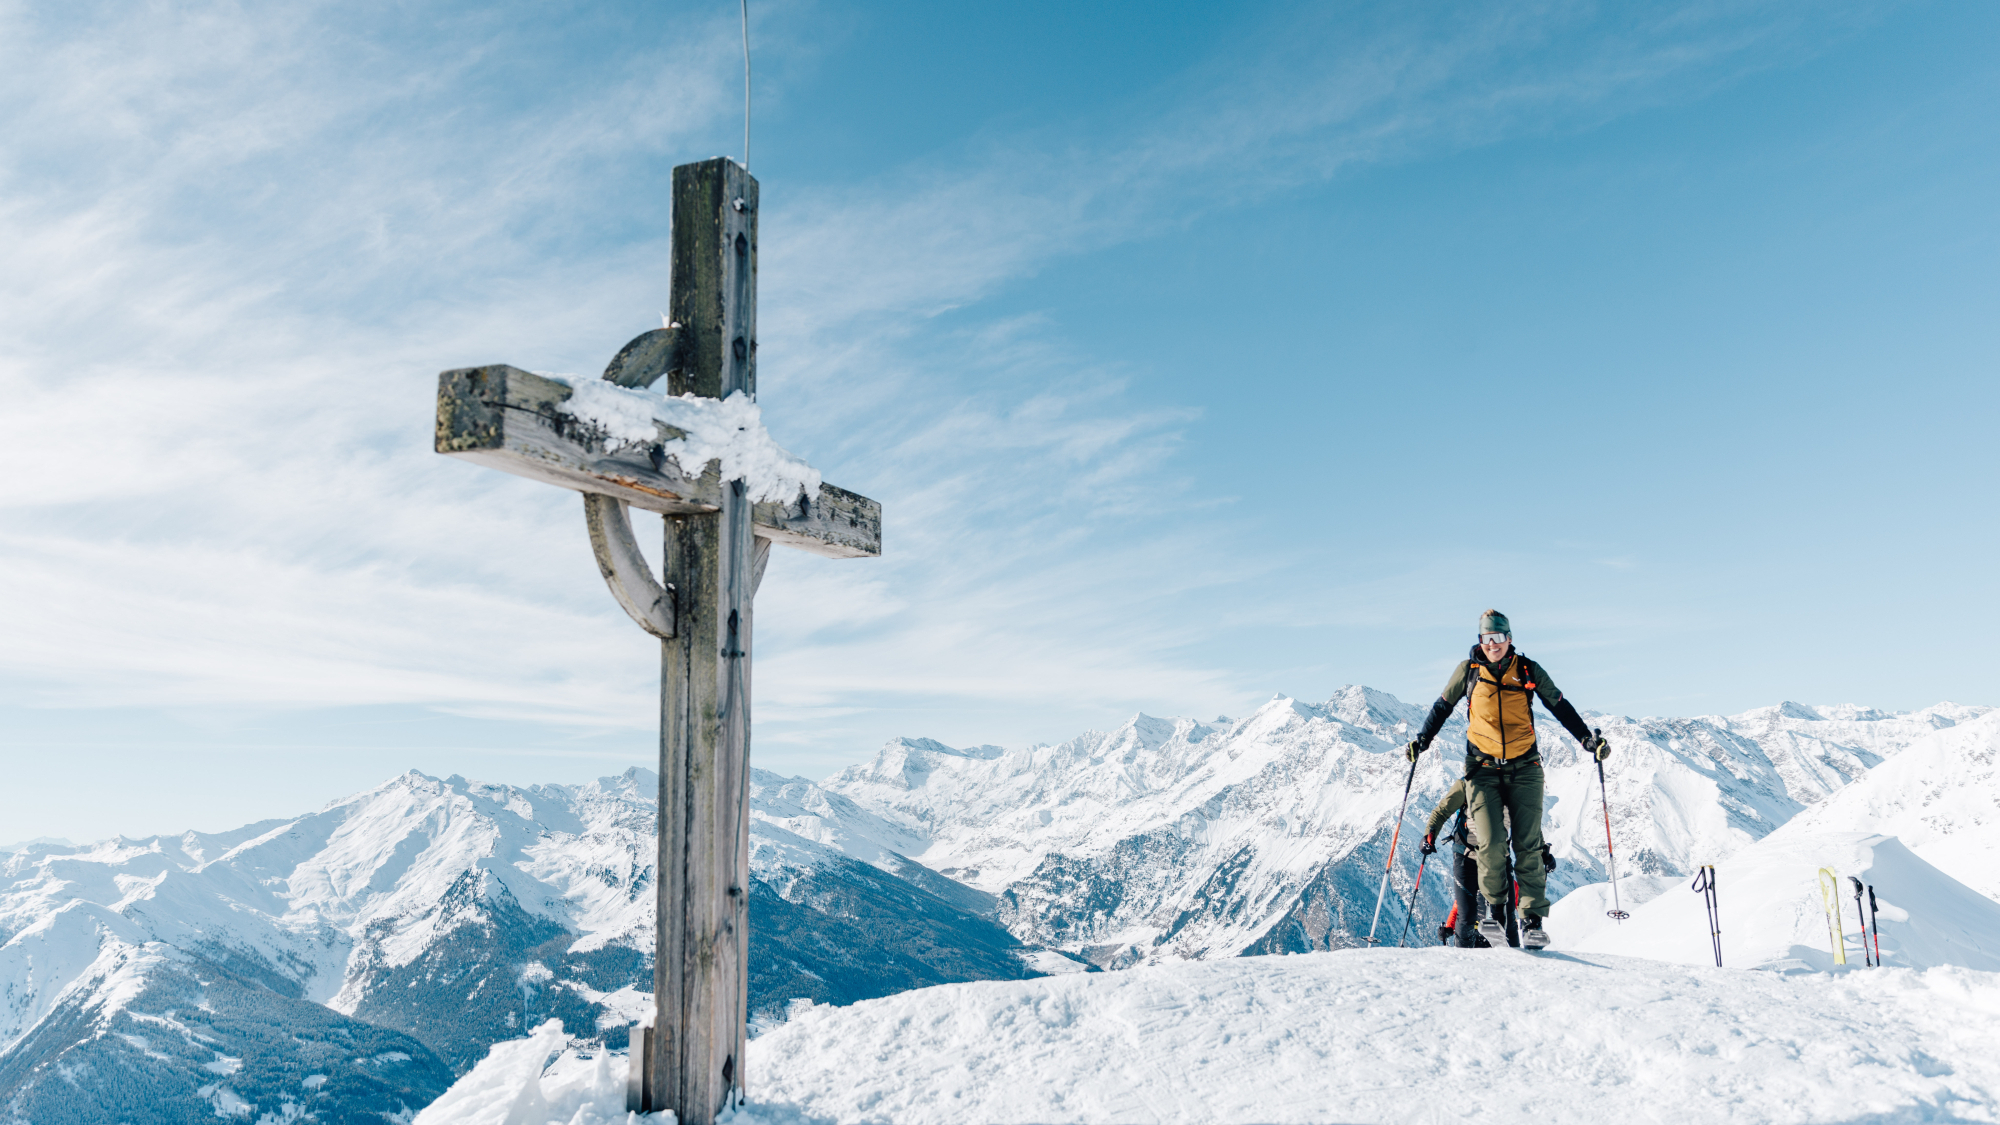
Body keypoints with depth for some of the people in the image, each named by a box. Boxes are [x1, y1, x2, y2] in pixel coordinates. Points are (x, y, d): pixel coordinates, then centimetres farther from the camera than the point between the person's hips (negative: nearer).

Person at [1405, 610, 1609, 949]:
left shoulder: (1528, 671, 3)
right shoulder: (1468, 670, 4)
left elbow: (1560, 707, 12)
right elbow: (1442, 706, 15)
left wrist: (1588, 739, 4)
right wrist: (1421, 740, 8)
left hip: (1524, 768, 1)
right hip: (1483, 769, 0)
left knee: (1528, 844, -7)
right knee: (1491, 843, -14)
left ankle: (1533, 921, -1)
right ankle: (1494, 912, 2)